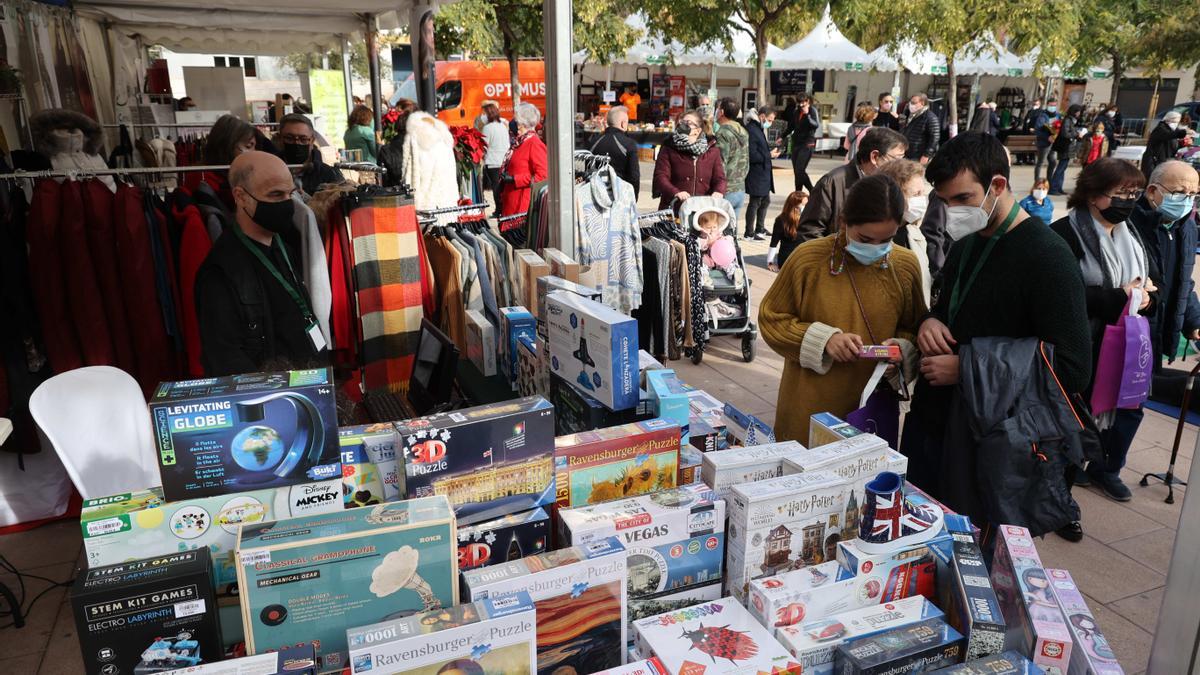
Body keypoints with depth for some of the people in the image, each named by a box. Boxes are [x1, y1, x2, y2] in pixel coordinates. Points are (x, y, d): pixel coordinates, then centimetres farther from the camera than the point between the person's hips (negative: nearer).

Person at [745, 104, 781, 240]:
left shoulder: (759, 129, 13)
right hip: (756, 174, -10)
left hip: (763, 173, 10)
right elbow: (752, 156, -24)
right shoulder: (751, 130, -19)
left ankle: (759, 228, 32)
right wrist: (770, 155, -16)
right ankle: (749, 233, 9)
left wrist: (771, 150, 6)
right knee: (754, 202, -1)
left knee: (765, 200, 19)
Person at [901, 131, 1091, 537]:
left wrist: (967, 370, -18)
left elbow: (1073, 371, -20)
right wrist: (930, 322, -1)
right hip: (932, 423, 7)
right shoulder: (966, 244, 8)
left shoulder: (1047, 258, -17)